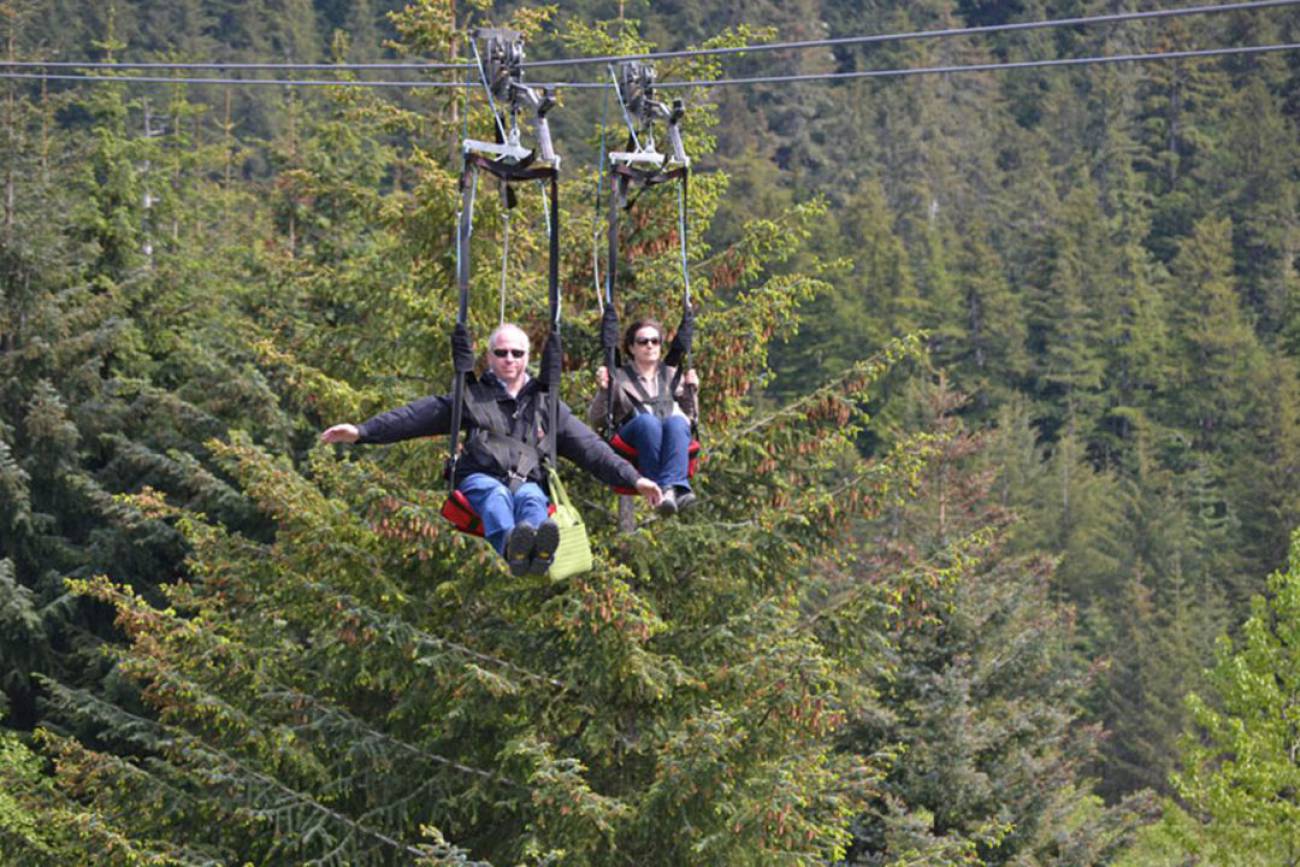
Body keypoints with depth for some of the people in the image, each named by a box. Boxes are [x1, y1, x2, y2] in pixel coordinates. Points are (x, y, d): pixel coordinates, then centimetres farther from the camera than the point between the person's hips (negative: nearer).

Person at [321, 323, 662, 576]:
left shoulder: (546, 404, 25)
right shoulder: (472, 396, 21)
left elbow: (590, 447, 22)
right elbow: (416, 416, 12)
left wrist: (632, 478, 10)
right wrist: (362, 431, -1)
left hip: (528, 483, 1)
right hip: (480, 479, -1)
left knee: (532, 498, -36)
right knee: (495, 495, -38)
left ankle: (539, 552, -73)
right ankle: (512, 549, -74)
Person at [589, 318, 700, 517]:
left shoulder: (671, 375, 29)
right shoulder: (619, 378, 21)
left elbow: (688, 414, 30)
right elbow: (595, 420, 14)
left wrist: (690, 390, 14)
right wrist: (603, 391, -2)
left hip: (675, 432, 2)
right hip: (631, 434, -2)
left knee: (676, 422, -36)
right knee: (647, 421, -39)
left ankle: (672, 487, -55)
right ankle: (664, 492, -49)